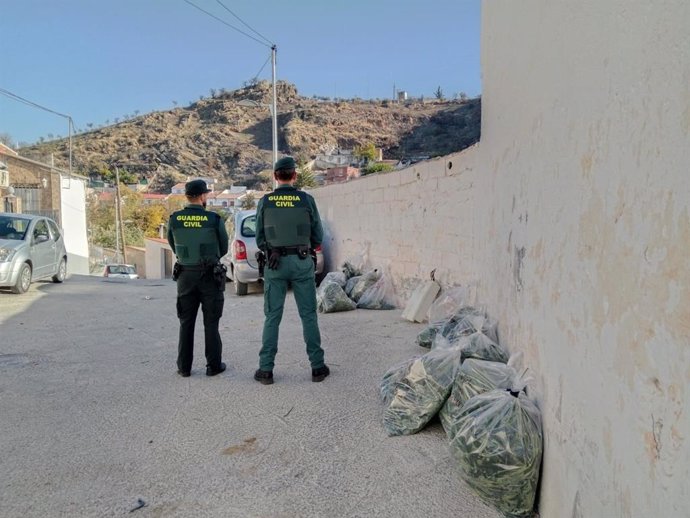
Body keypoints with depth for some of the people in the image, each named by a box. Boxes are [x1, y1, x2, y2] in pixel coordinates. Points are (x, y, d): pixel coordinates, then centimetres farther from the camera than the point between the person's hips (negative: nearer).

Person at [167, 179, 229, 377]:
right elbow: (223, 248, 2)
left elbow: (174, 247, 9)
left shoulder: (174, 219, -4)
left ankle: (184, 367, 14)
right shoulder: (215, 220, -10)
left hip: (185, 275, 2)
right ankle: (214, 365, 10)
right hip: (210, 276, -2)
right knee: (211, 322, 6)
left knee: (186, 323, 11)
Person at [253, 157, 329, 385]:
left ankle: (266, 369, 9)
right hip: (302, 262, -1)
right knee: (308, 315, 7)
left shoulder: (264, 202, -1)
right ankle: (317, 366, 13)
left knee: (272, 317, 7)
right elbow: (318, 237, 1)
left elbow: (260, 239, 4)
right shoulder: (306, 200, -4)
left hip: (275, 263, 1)